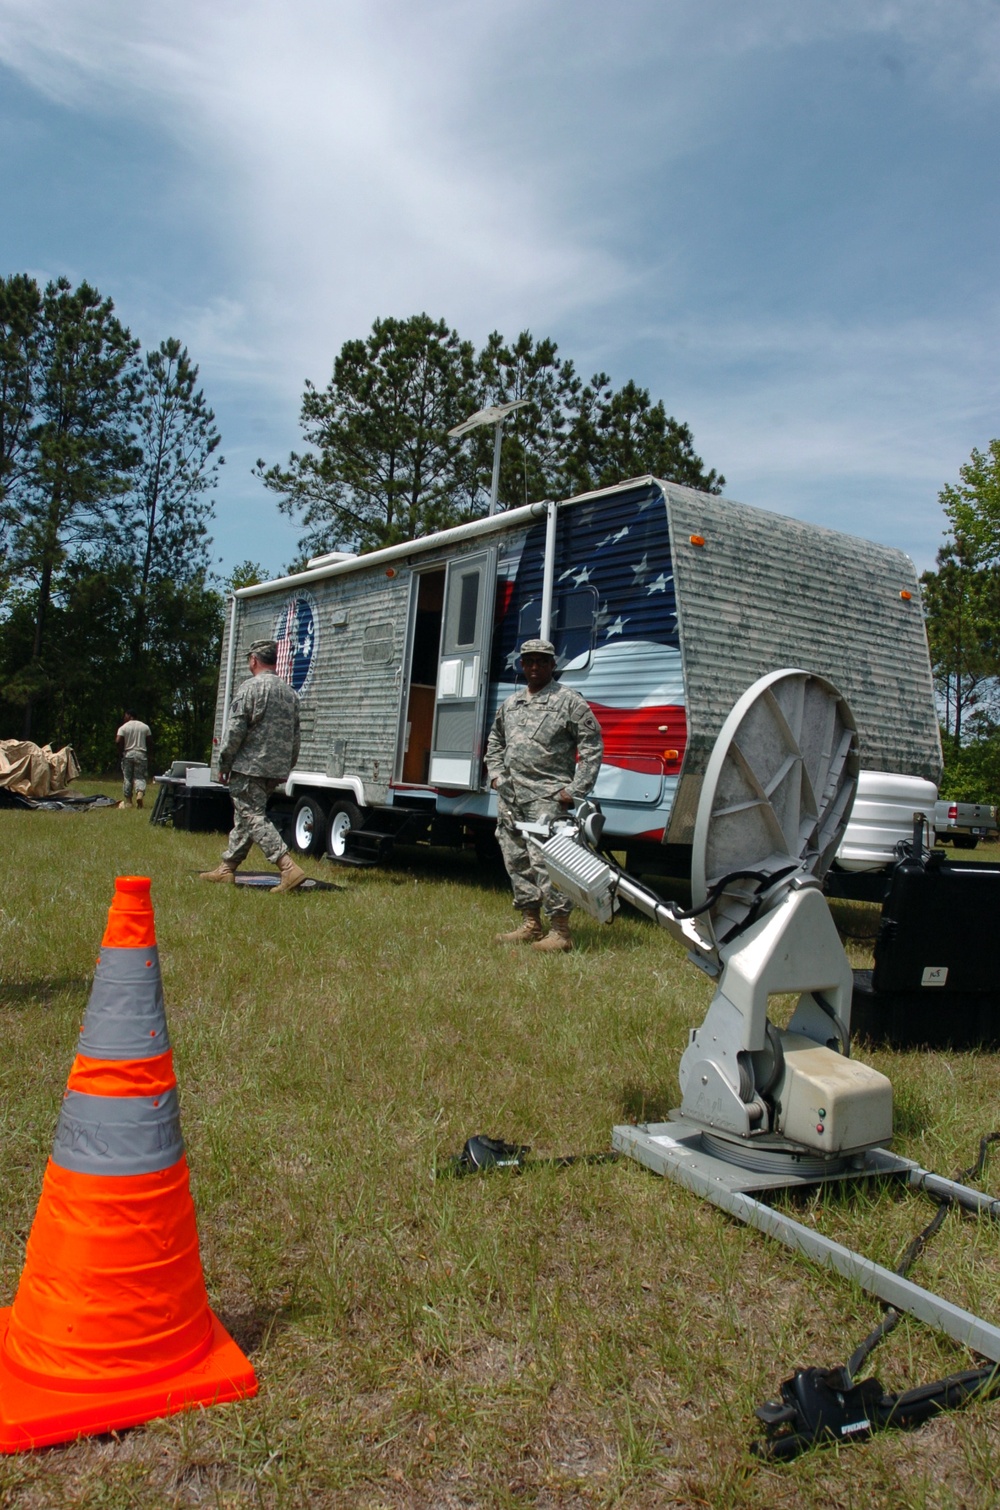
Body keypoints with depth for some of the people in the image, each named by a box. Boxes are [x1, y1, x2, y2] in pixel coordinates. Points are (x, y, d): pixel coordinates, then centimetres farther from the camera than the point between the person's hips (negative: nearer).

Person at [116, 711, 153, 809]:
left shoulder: (123, 727, -3)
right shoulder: (145, 727, 5)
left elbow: (118, 741, -13)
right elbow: (150, 742, 6)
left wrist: (121, 752, 1)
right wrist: (147, 754, 16)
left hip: (128, 754, -1)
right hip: (141, 755, 1)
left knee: (127, 778, 8)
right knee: (140, 777, 2)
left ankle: (127, 801, 11)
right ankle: (140, 793, -26)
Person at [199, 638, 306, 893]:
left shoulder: (249, 688, -10)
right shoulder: (289, 692, 14)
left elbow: (235, 732, -13)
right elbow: (295, 737, 17)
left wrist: (224, 764, -4)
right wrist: (286, 767, 24)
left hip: (249, 767, -8)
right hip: (276, 769, 8)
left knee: (253, 817, -8)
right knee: (244, 816, 17)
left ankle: (289, 868, -20)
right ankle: (227, 867, 25)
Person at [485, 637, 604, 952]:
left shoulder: (569, 701, -3)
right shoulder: (510, 703, 17)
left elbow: (592, 746, -5)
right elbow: (495, 740, 31)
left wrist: (575, 790, -11)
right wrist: (496, 773, 16)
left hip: (547, 797, -7)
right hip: (509, 795, 7)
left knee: (543, 858, -14)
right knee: (516, 860, 10)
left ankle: (560, 932, -8)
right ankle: (531, 925, 21)